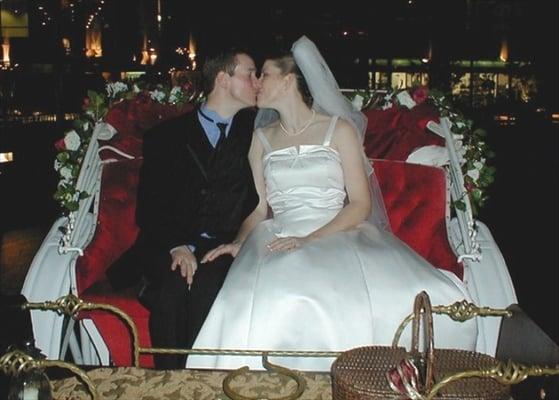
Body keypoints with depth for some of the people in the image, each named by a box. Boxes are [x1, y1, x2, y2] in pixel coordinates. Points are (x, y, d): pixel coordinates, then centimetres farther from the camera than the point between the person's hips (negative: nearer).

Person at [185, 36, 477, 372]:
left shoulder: (339, 129, 9)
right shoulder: (261, 139, 18)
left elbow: (361, 204, 1)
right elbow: (259, 208, 14)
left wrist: (311, 239, -14)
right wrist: (240, 243, -8)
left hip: (339, 235, -1)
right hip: (281, 241, 1)